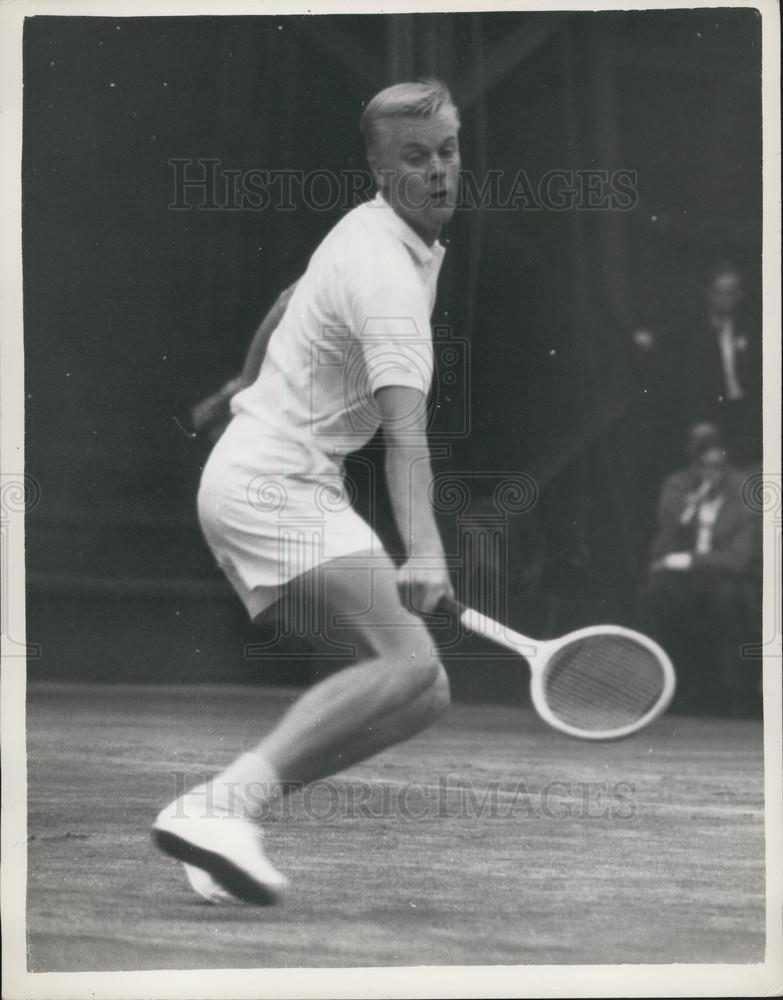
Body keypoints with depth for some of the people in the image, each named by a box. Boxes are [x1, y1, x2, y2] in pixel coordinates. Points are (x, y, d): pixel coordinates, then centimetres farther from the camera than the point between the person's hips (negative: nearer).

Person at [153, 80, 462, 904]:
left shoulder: (367, 232, 13)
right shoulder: (388, 273, -19)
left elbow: (285, 306, 32)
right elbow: (405, 431, -31)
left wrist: (250, 389, 49)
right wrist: (424, 554, -41)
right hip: (275, 487, -10)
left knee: (418, 690, 4)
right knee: (407, 666, -28)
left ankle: (219, 826, -1)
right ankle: (225, 802, -35)